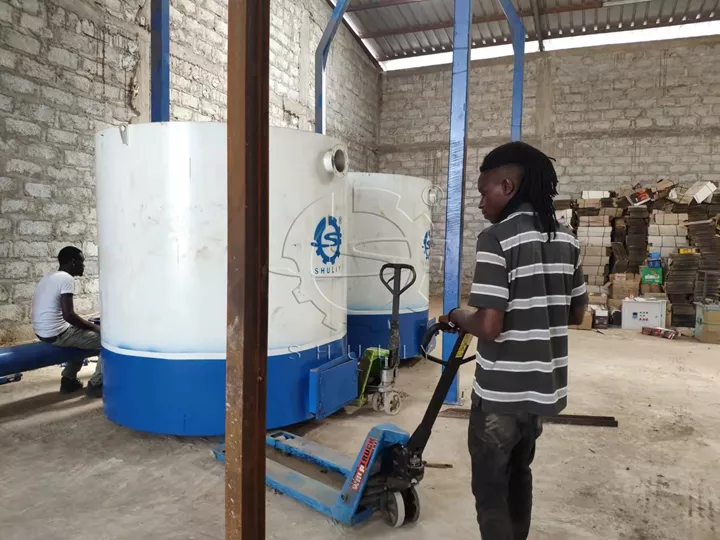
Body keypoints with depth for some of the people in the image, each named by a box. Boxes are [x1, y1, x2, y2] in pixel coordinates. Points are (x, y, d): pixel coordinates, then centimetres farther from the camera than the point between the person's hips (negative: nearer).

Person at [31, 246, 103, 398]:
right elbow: (68, 315, -23)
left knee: (82, 335, 33)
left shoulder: (48, 277, 15)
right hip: (56, 334, -10)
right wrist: (94, 327, -10)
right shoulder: (66, 278, -16)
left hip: (42, 332, 10)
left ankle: (69, 380, 29)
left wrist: (87, 325, 21)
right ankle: (96, 385, 2)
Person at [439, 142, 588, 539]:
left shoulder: (496, 239, -18)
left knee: (490, 489, 10)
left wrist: (458, 317, -5)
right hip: (544, 387, 8)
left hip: (501, 392, -8)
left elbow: (488, 327, -24)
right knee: (519, 473, 26)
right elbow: (575, 314, 13)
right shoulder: (566, 240, 5)